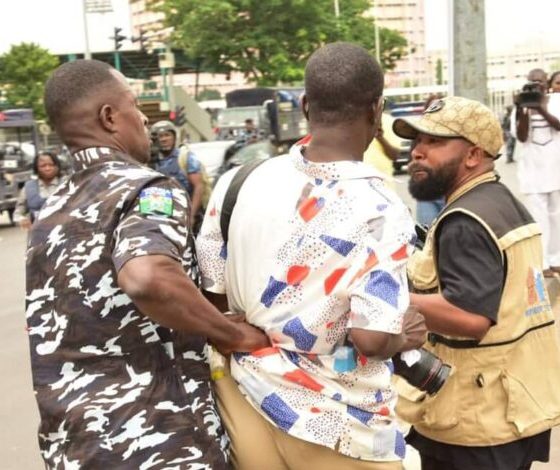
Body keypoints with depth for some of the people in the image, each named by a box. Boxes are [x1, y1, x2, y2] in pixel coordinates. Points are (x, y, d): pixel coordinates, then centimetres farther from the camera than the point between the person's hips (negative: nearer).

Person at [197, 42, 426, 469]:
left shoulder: (237, 183, -6)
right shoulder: (382, 211, -19)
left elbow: (212, 294, 1)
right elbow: (371, 338, -22)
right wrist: (404, 339, -1)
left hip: (246, 400, 4)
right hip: (336, 426, -3)